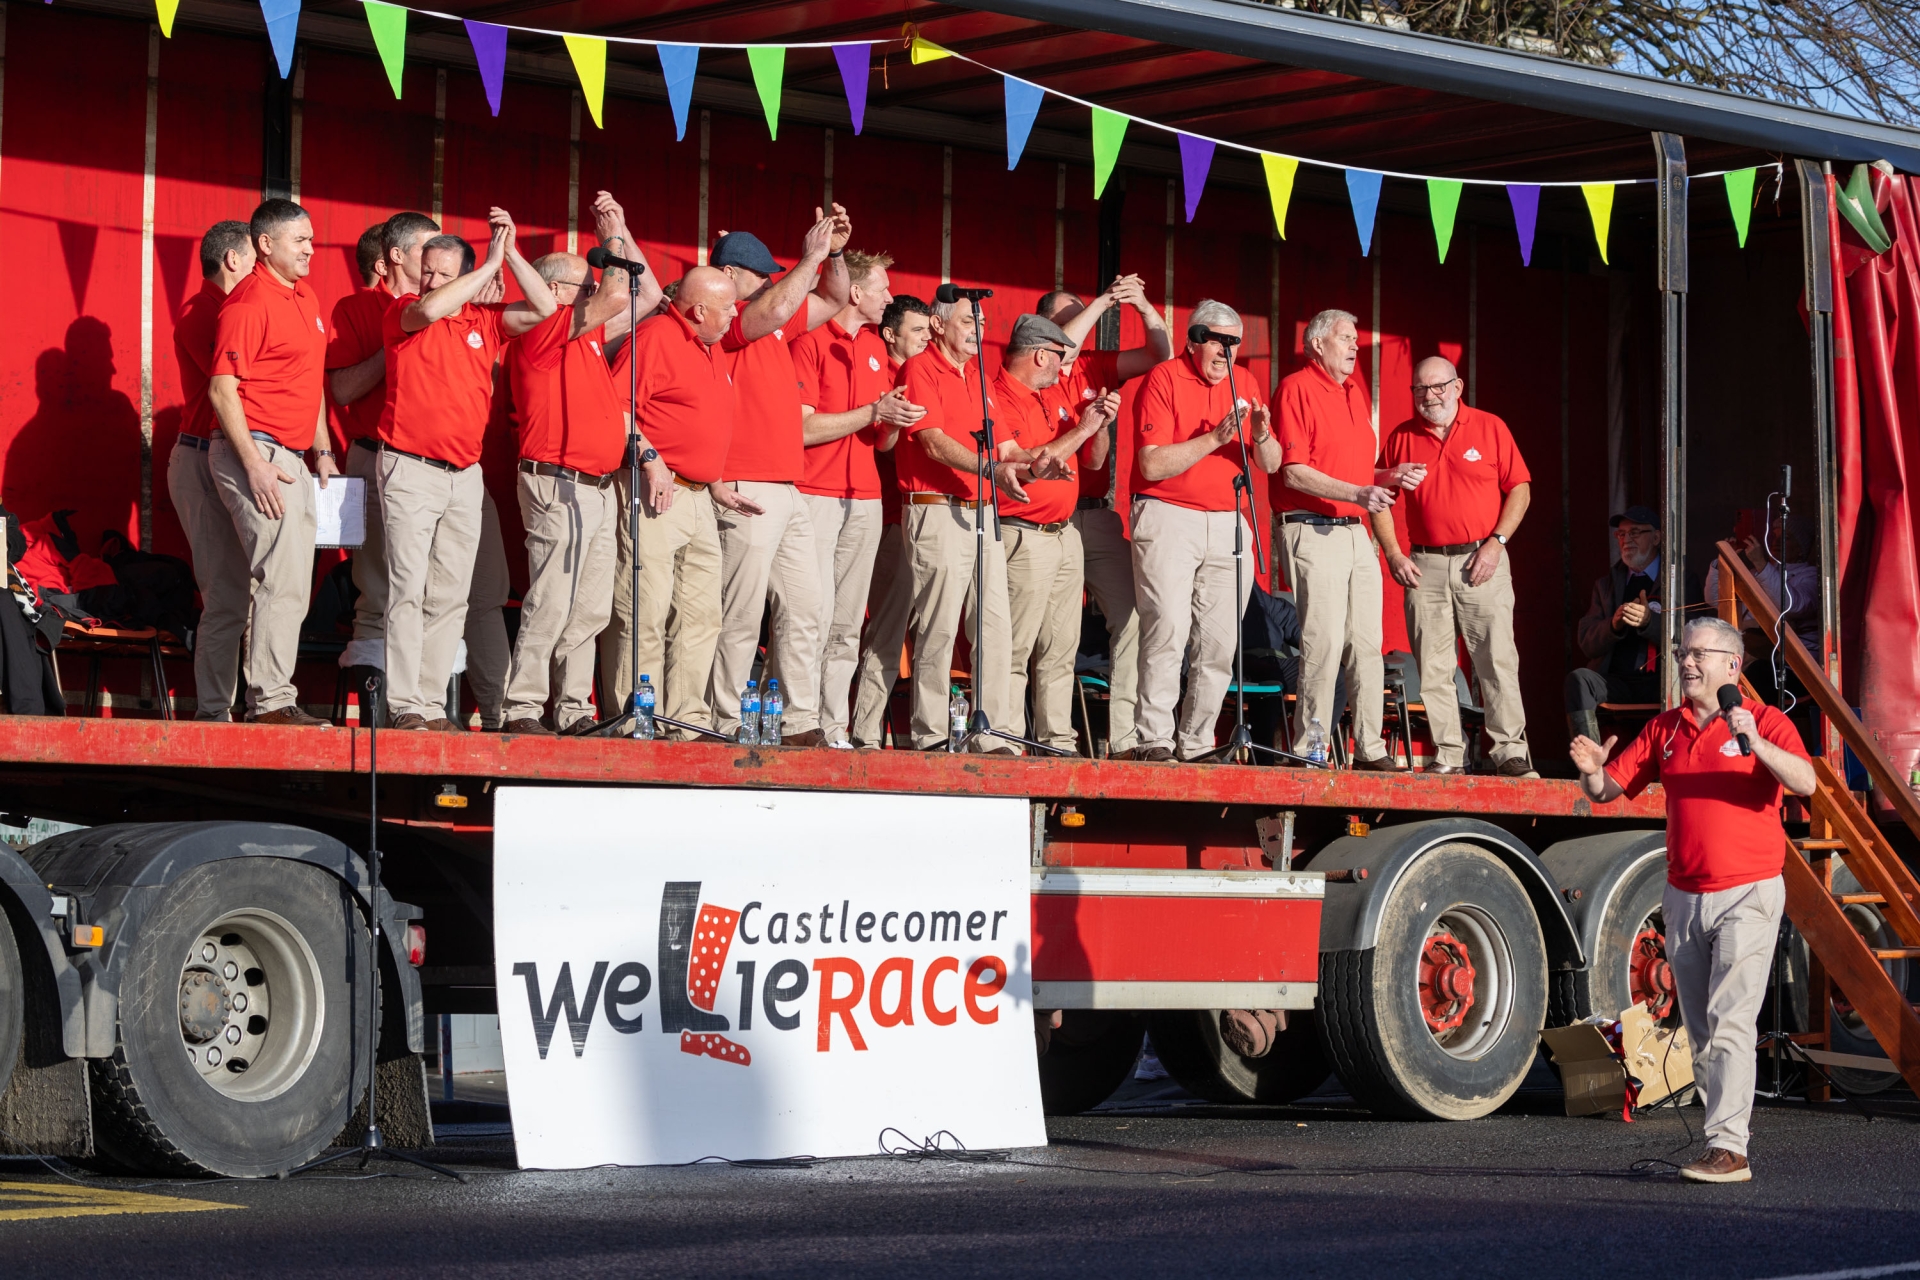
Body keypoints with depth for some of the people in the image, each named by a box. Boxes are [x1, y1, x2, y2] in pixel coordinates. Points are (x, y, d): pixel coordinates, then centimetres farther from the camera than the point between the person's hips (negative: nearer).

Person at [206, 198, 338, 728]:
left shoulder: (305, 298, 16)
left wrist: (322, 451, 22)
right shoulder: (249, 301, -12)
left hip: (293, 460, 10)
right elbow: (222, 389, -17)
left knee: (291, 587, 11)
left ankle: (269, 697, 17)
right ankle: (271, 700, -11)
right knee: (283, 578, -14)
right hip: (257, 453, -9)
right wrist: (255, 465, -21)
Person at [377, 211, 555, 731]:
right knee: (408, 588, -10)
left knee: (450, 595, 4)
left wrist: (509, 253, -3)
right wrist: (490, 264, -13)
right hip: (411, 469, -5)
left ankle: (433, 703, 6)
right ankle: (404, 704, -11)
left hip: (465, 474, 5)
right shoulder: (403, 312, 0)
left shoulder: (484, 321, 11)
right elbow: (430, 310, -22)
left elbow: (543, 308, 3)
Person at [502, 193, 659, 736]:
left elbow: (648, 296, 24)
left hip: (598, 488, 9)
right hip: (560, 484, -9)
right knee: (550, 605, -10)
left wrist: (621, 232, 18)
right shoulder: (542, 331, -8)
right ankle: (523, 708, -7)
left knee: (590, 610, 7)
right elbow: (617, 296, -19)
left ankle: (573, 710, 11)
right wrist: (612, 237, -4)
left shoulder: (588, 335, 18)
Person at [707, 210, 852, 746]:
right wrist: (811, 257, -14)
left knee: (803, 611, 8)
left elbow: (831, 302, 30)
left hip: (789, 491, 10)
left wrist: (835, 253, 14)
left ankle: (801, 726, 10)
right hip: (748, 494, -10)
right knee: (741, 615, -9)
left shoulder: (774, 328, 19)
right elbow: (775, 309, -25)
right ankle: (723, 726, -5)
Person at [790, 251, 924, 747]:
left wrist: (896, 421, -1)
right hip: (817, 495, -6)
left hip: (865, 497, 7)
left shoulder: (878, 349, 18)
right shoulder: (811, 342, -2)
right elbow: (803, 428, -11)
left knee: (848, 623, 4)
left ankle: (835, 729, 5)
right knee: (817, 612, -13)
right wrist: (873, 413, -11)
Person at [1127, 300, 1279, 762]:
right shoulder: (1163, 379, -2)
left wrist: (1262, 437, -11)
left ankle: (1196, 743, 7)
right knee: (1168, 628, -16)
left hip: (1227, 523, 5)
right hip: (1169, 519, -5)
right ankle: (1154, 739, -14)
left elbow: (1270, 465, 11)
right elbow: (1152, 465, -11)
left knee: (1218, 642, 0)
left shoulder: (1244, 385, 14)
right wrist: (1215, 437, -17)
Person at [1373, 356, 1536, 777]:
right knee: (1433, 667, 1)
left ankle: (1510, 752, -3)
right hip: (1425, 565, 2)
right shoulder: (1401, 438, 9)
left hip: (1482, 561, -2)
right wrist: (1393, 556, 2)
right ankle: (1447, 755, 7)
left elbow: (1519, 489, 3)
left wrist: (1496, 543, -7)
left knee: (1497, 659, -6)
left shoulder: (1490, 428, 4)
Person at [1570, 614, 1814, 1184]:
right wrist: (1591, 769, -14)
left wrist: (1755, 743, -34)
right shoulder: (1665, 729, 11)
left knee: (1729, 1021, -14)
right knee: (1700, 1030, 8)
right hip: (1684, 897, 6)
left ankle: (1728, 1149, -17)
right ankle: (1721, 1139, 15)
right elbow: (1609, 789, 9)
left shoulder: (1766, 721, -5)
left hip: (1748, 895, -6)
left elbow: (1805, 783, -20)